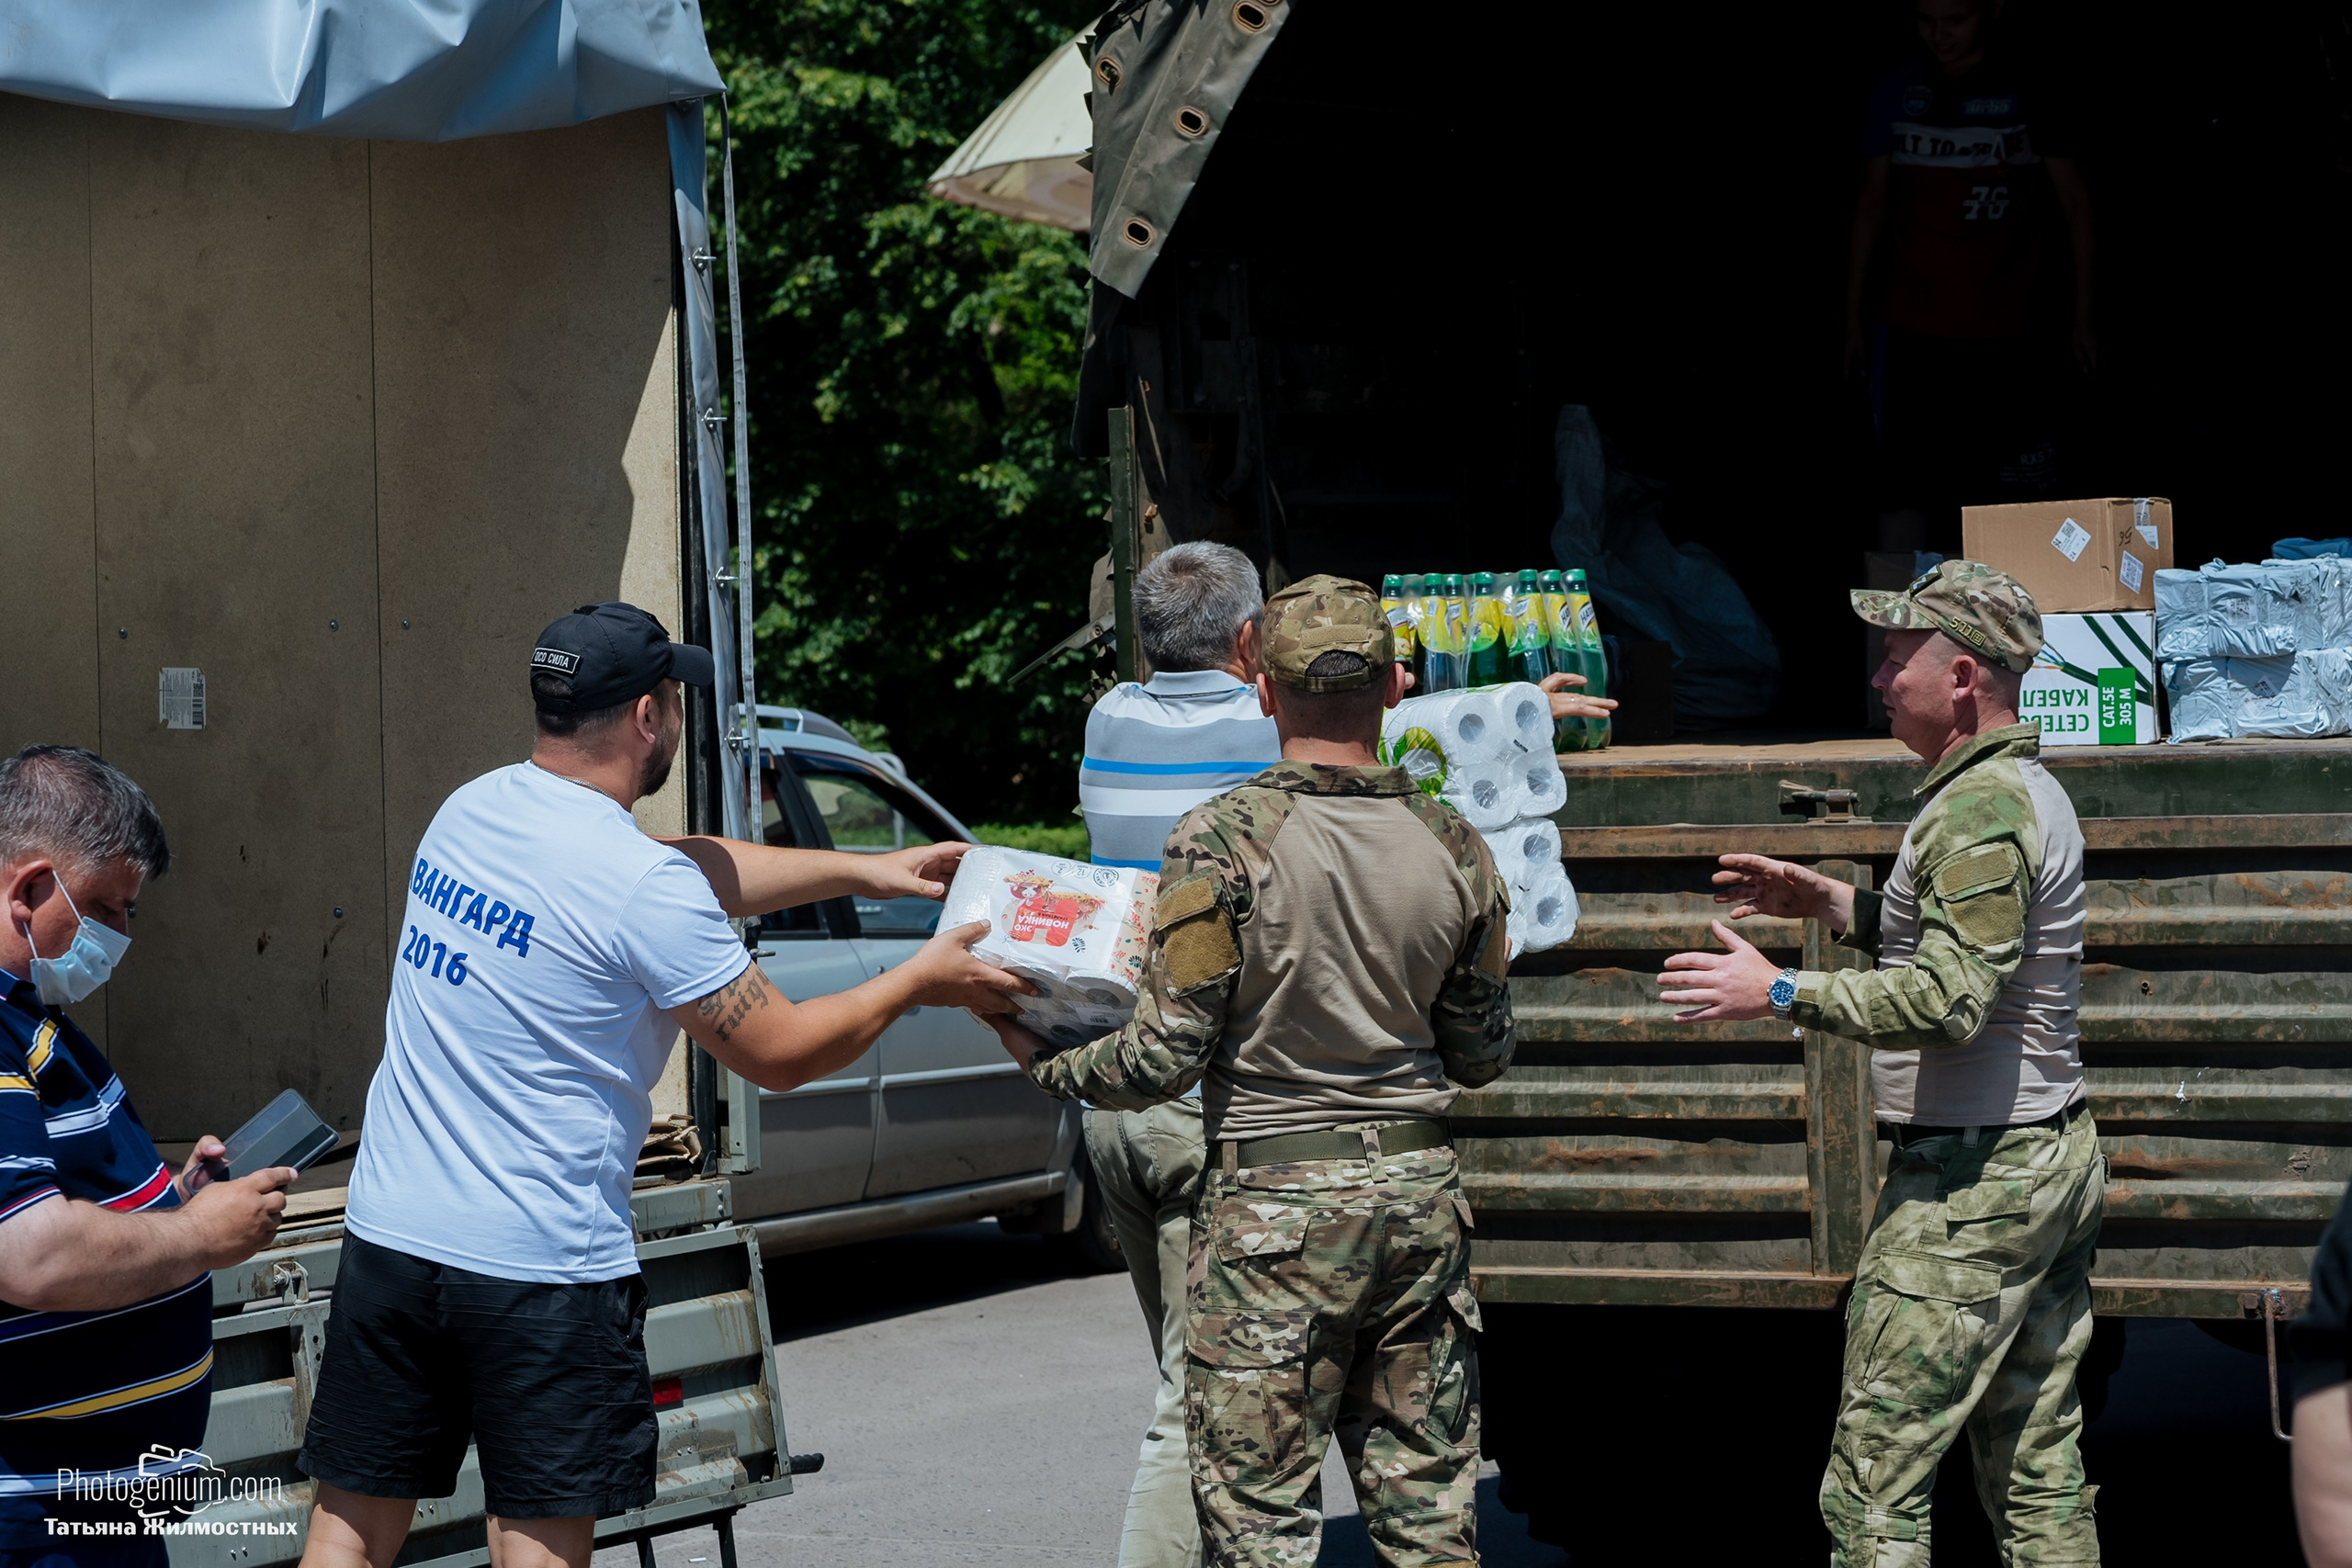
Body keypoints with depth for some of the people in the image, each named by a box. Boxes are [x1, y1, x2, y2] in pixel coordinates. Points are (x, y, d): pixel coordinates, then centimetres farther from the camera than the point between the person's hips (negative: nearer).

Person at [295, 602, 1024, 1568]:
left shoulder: (471, 810, 8)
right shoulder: (641, 885, -16)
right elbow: (781, 1053, -8)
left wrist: (861, 871, 21)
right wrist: (919, 982, 6)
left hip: (388, 1235, 7)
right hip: (542, 1268, -7)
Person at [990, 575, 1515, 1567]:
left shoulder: (1223, 841, -13)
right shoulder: (1453, 848, 2)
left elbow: (1164, 1059, -12)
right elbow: (1482, 1057, 11)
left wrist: (1044, 1063, 6)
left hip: (1275, 1198, -5)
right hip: (1420, 1188, 5)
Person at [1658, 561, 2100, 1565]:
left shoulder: (1978, 810, -18)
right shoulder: (2031, 788, 14)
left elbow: (1950, 1001, -26)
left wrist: (1781, 994, -20)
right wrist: (1829, 904, 20)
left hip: (1972, 1179, -10)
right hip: (2054, 1154, 10)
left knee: (1873, 1485, -6)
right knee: (2038, 1474, 11)